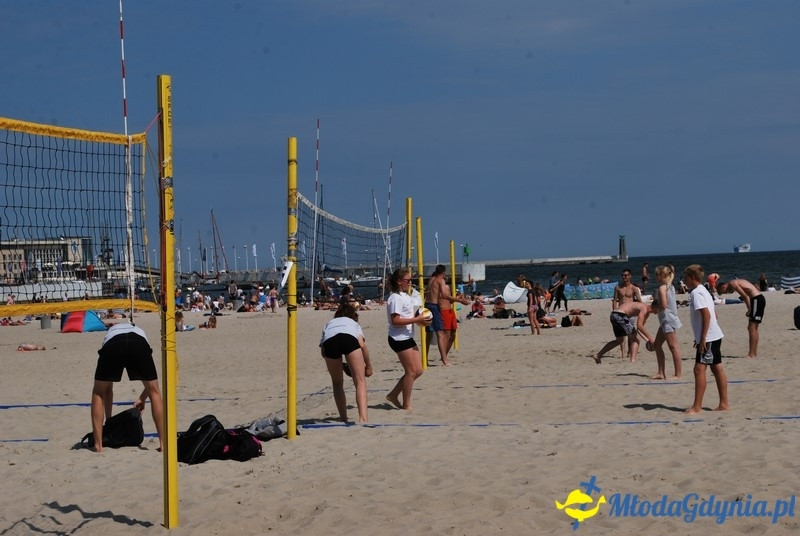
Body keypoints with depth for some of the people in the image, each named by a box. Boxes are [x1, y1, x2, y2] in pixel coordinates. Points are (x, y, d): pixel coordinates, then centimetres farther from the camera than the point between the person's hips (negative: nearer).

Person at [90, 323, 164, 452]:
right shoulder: (139, 330, 45)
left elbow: (108, 390, 44)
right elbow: (151, 382, 42)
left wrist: (108, 419, 49)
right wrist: (142, 398, 57)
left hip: (112, 344, 0)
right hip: (139, 345, 0)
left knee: (98, 393, 23)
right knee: (154, 392, 21)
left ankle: (98, 444, 15)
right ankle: (163, 442, 18)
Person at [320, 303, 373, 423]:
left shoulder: (329, 323, 43)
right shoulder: (354, 324, 39)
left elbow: (323, 351, 29)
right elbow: (362, 344, 17)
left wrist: (340, 364, 40)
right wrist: (368, 366, 28)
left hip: (329, 341, 2)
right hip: (349, 337, -2)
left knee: (337, 383, 20)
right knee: (360, 381, -3)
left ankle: (343, 419, 18)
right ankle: (363, 418, -22)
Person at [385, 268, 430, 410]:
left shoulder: (405, 296, 16)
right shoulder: (396, 298, -16)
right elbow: (395, 321, -23)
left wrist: (419, 320, 7)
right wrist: (416, 320, -22)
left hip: (408, 337, 10)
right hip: (399, 338, -10)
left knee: (418, 370, 10)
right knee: (411, 371, -5)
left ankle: (393, 395, 18)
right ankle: (406, 405, 6)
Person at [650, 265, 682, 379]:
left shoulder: (662, 288, -15)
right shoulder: (670, 286, 13)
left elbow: (663, 305, -22)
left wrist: (655, 308, -4)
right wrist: (656, 303, 9)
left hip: (668, 320, -11)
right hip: (665, 321, 11)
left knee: (673, 347, -7)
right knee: (657, 345, 15)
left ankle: (678, 374, -5)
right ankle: (661, 373, 18)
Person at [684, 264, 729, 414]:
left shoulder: (696, 293, -14)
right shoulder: (703, 291, 17)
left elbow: (706, 314, -23)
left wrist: (703, 339, -22)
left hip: (707, 338, -10)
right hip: (715, 336, 10)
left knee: (699, 369, -11)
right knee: (717, 369, 12)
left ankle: (697, 406, -13)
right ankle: (724, 403, 16)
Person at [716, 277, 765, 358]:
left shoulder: (732, 284, -8)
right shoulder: (736, 282, 20)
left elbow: (745, 296, -16)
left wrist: (749, 309, -10)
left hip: (756, 299, -10)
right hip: (760, 298, 10)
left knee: (751, 327, -10)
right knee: (753, 328, 15)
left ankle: (751, 354, -13)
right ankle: (755, 352, 17)